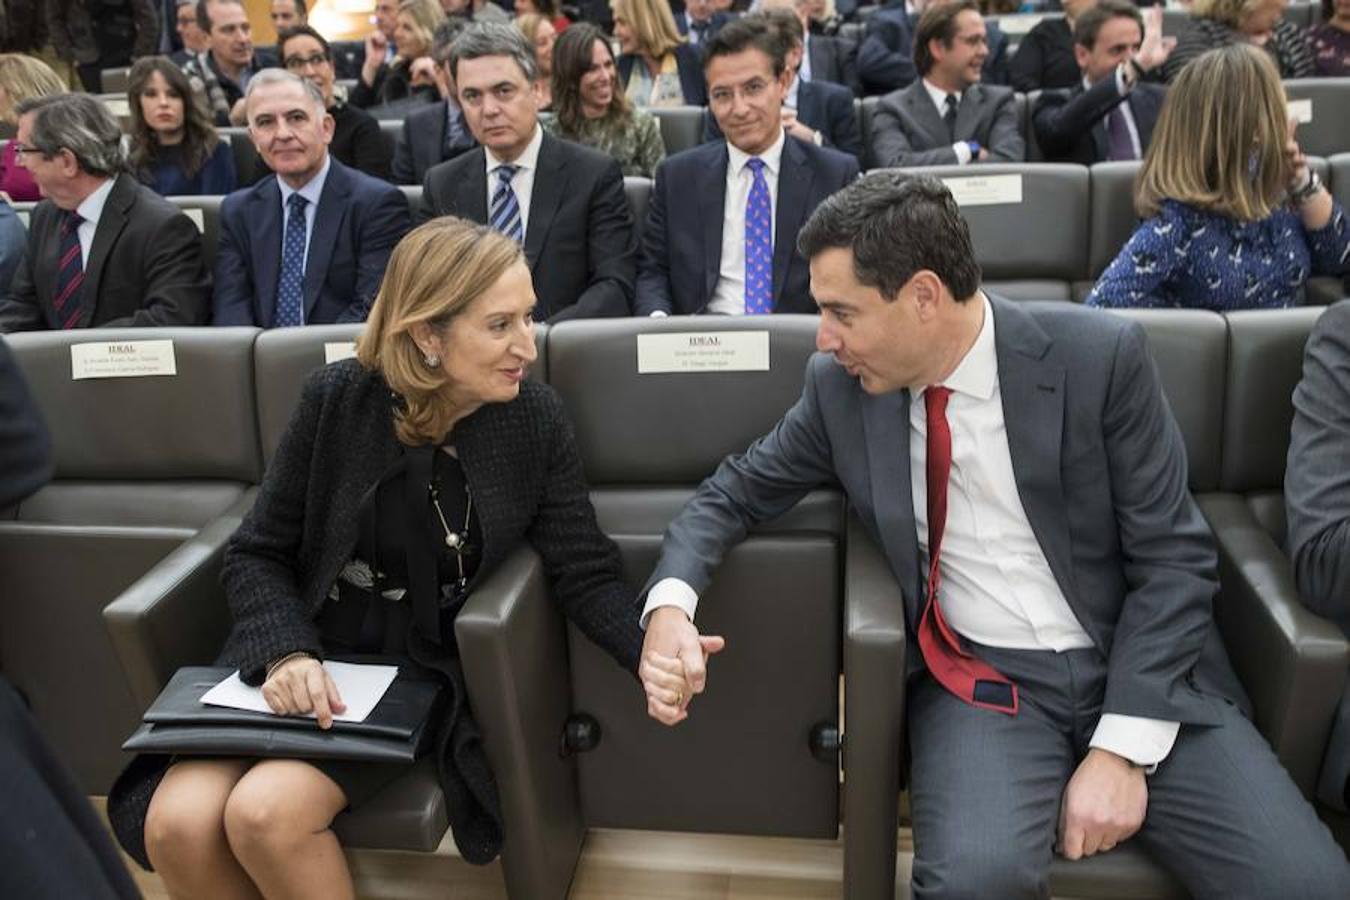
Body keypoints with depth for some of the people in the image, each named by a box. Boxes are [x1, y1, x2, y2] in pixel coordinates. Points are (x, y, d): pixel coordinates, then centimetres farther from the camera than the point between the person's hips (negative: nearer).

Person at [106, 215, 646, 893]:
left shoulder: (535, 420, -6)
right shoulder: (336, 400, -6)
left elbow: (585, 571, -7)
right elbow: (256, 555, 0)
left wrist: (653, 650, -26)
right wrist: (286, 653, -19)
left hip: (423, 674, -1)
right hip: (303, 663, 2)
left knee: (266, 812, -25)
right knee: (176, 823, -21)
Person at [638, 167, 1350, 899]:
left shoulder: (1099, 357, -10)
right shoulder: (841, 386, -3)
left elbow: (1173, 560, -7)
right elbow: (733, 493, 6)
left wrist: (1123, 747, -15)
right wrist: (669, 604, -14)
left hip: (1138, 671, 0)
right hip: (981, 680, 0)